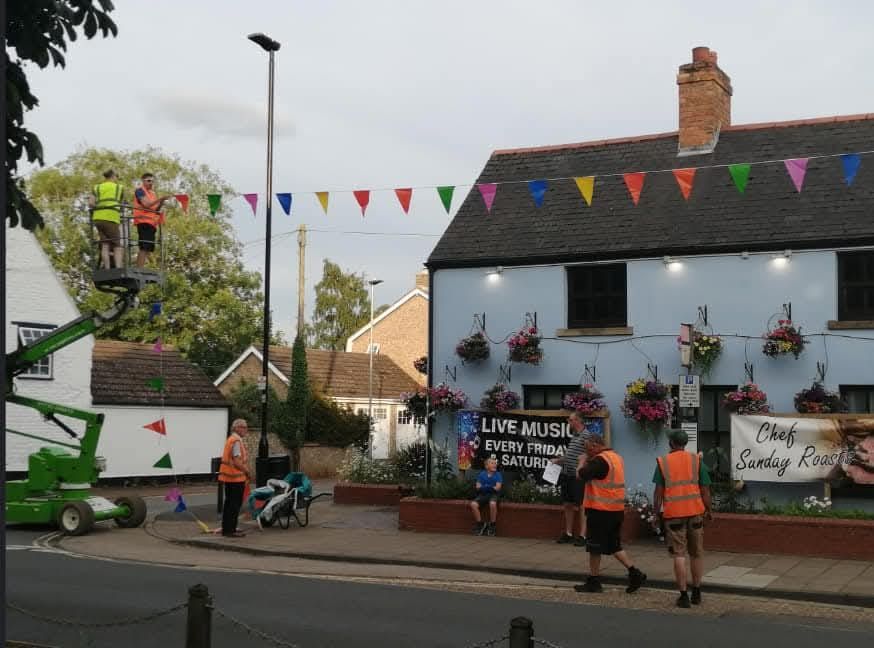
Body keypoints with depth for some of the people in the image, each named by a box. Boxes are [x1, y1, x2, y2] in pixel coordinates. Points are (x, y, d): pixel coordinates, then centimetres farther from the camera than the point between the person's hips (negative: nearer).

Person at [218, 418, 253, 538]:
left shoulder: (231, 439, 16)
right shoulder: (237, 441, -17)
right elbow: (237, 462, -22)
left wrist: (245, 472, 17)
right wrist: (248, 472, -11)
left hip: (228, 477, 10)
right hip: (236, 477, -10)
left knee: (229, 503, 15)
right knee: (235, 504, -5)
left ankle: (226, 529, 22)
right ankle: (230, 530, -2)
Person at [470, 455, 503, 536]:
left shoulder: (498, 475, 3)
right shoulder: (481, 474, 8)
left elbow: (498, 487, -7)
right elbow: (478, 487, 4)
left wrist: (488, 487, -14)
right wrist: (485, 487, -14)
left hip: (493, 494, -2)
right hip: (482, 495, 2)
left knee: (492, 504, -37)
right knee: (473, 504, -26)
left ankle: (492, 525, -18)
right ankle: (480, 524, -9)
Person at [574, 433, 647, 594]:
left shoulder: (599, 460, -18)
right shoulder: (617, 457, 13)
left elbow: (581, 475, -22)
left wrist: (583, 462, -3)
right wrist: (589, 461, 8)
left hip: (600, 510, -9)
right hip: (617, 509, 9)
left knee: (595, 547, 3)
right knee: (614, 545, 17)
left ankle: (593, 582, 11)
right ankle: (635, 573, 9)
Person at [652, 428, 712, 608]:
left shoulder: (663, 462, 0)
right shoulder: (696, 460, 3)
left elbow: (658, 491, -1)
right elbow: (705, 489, 2)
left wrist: (656, 512, 7)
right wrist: (708, 509, 12)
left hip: (673, 514, -2)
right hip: (695, 512, 2)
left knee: (679, 555, 1)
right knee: (697, 554, 14)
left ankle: (683, 595, -1)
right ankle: (696, 593, 22)